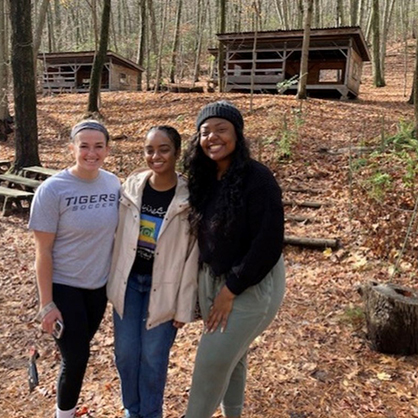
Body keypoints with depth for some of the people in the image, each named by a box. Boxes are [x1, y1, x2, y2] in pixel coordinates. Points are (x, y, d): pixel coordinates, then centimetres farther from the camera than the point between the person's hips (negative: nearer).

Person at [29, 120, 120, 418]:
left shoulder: (114, 184, -6)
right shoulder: (52, 189, -19)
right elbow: (43, 250, -14)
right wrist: (46, 303, -13)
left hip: (99, 284, 5)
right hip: (64, 286, -4)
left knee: (80, 350, 20)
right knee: (76, 357, 4)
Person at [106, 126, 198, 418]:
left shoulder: (190, 197, -15)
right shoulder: (132, 186, -4)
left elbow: (193, 256, -11)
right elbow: (118, 235, 5)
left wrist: (184, 307, -9)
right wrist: (113, 279, 8)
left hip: (163, 287, -3)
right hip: (128, 280, 4)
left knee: (153, 356, 8)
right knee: (125, 352, 13)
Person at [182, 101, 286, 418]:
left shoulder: (257, 178, -22)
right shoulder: (204, 179, -1)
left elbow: (268, 245, -23)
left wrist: (231, 290, -18)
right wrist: (208, 282, 6)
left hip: (252, 286, -7)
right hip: (211, 280, 7)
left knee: (213, 359, 0)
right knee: (230, 356, 21)